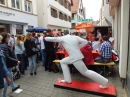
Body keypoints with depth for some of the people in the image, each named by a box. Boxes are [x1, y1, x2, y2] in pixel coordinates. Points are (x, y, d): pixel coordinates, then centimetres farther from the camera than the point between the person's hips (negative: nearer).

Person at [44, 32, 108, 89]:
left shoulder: (63, 38, -5)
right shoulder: (75, 37, 9)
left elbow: (53, 39, 5)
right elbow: (85, 42, 8)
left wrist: (45, 38, 25)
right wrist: (78, 47, 14)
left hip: (75, 57, -8)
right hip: (75, 56, 8)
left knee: (85, 72, 1)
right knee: (63, 62, 20)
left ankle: (104, 82, 11)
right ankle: (67, 79, 23)